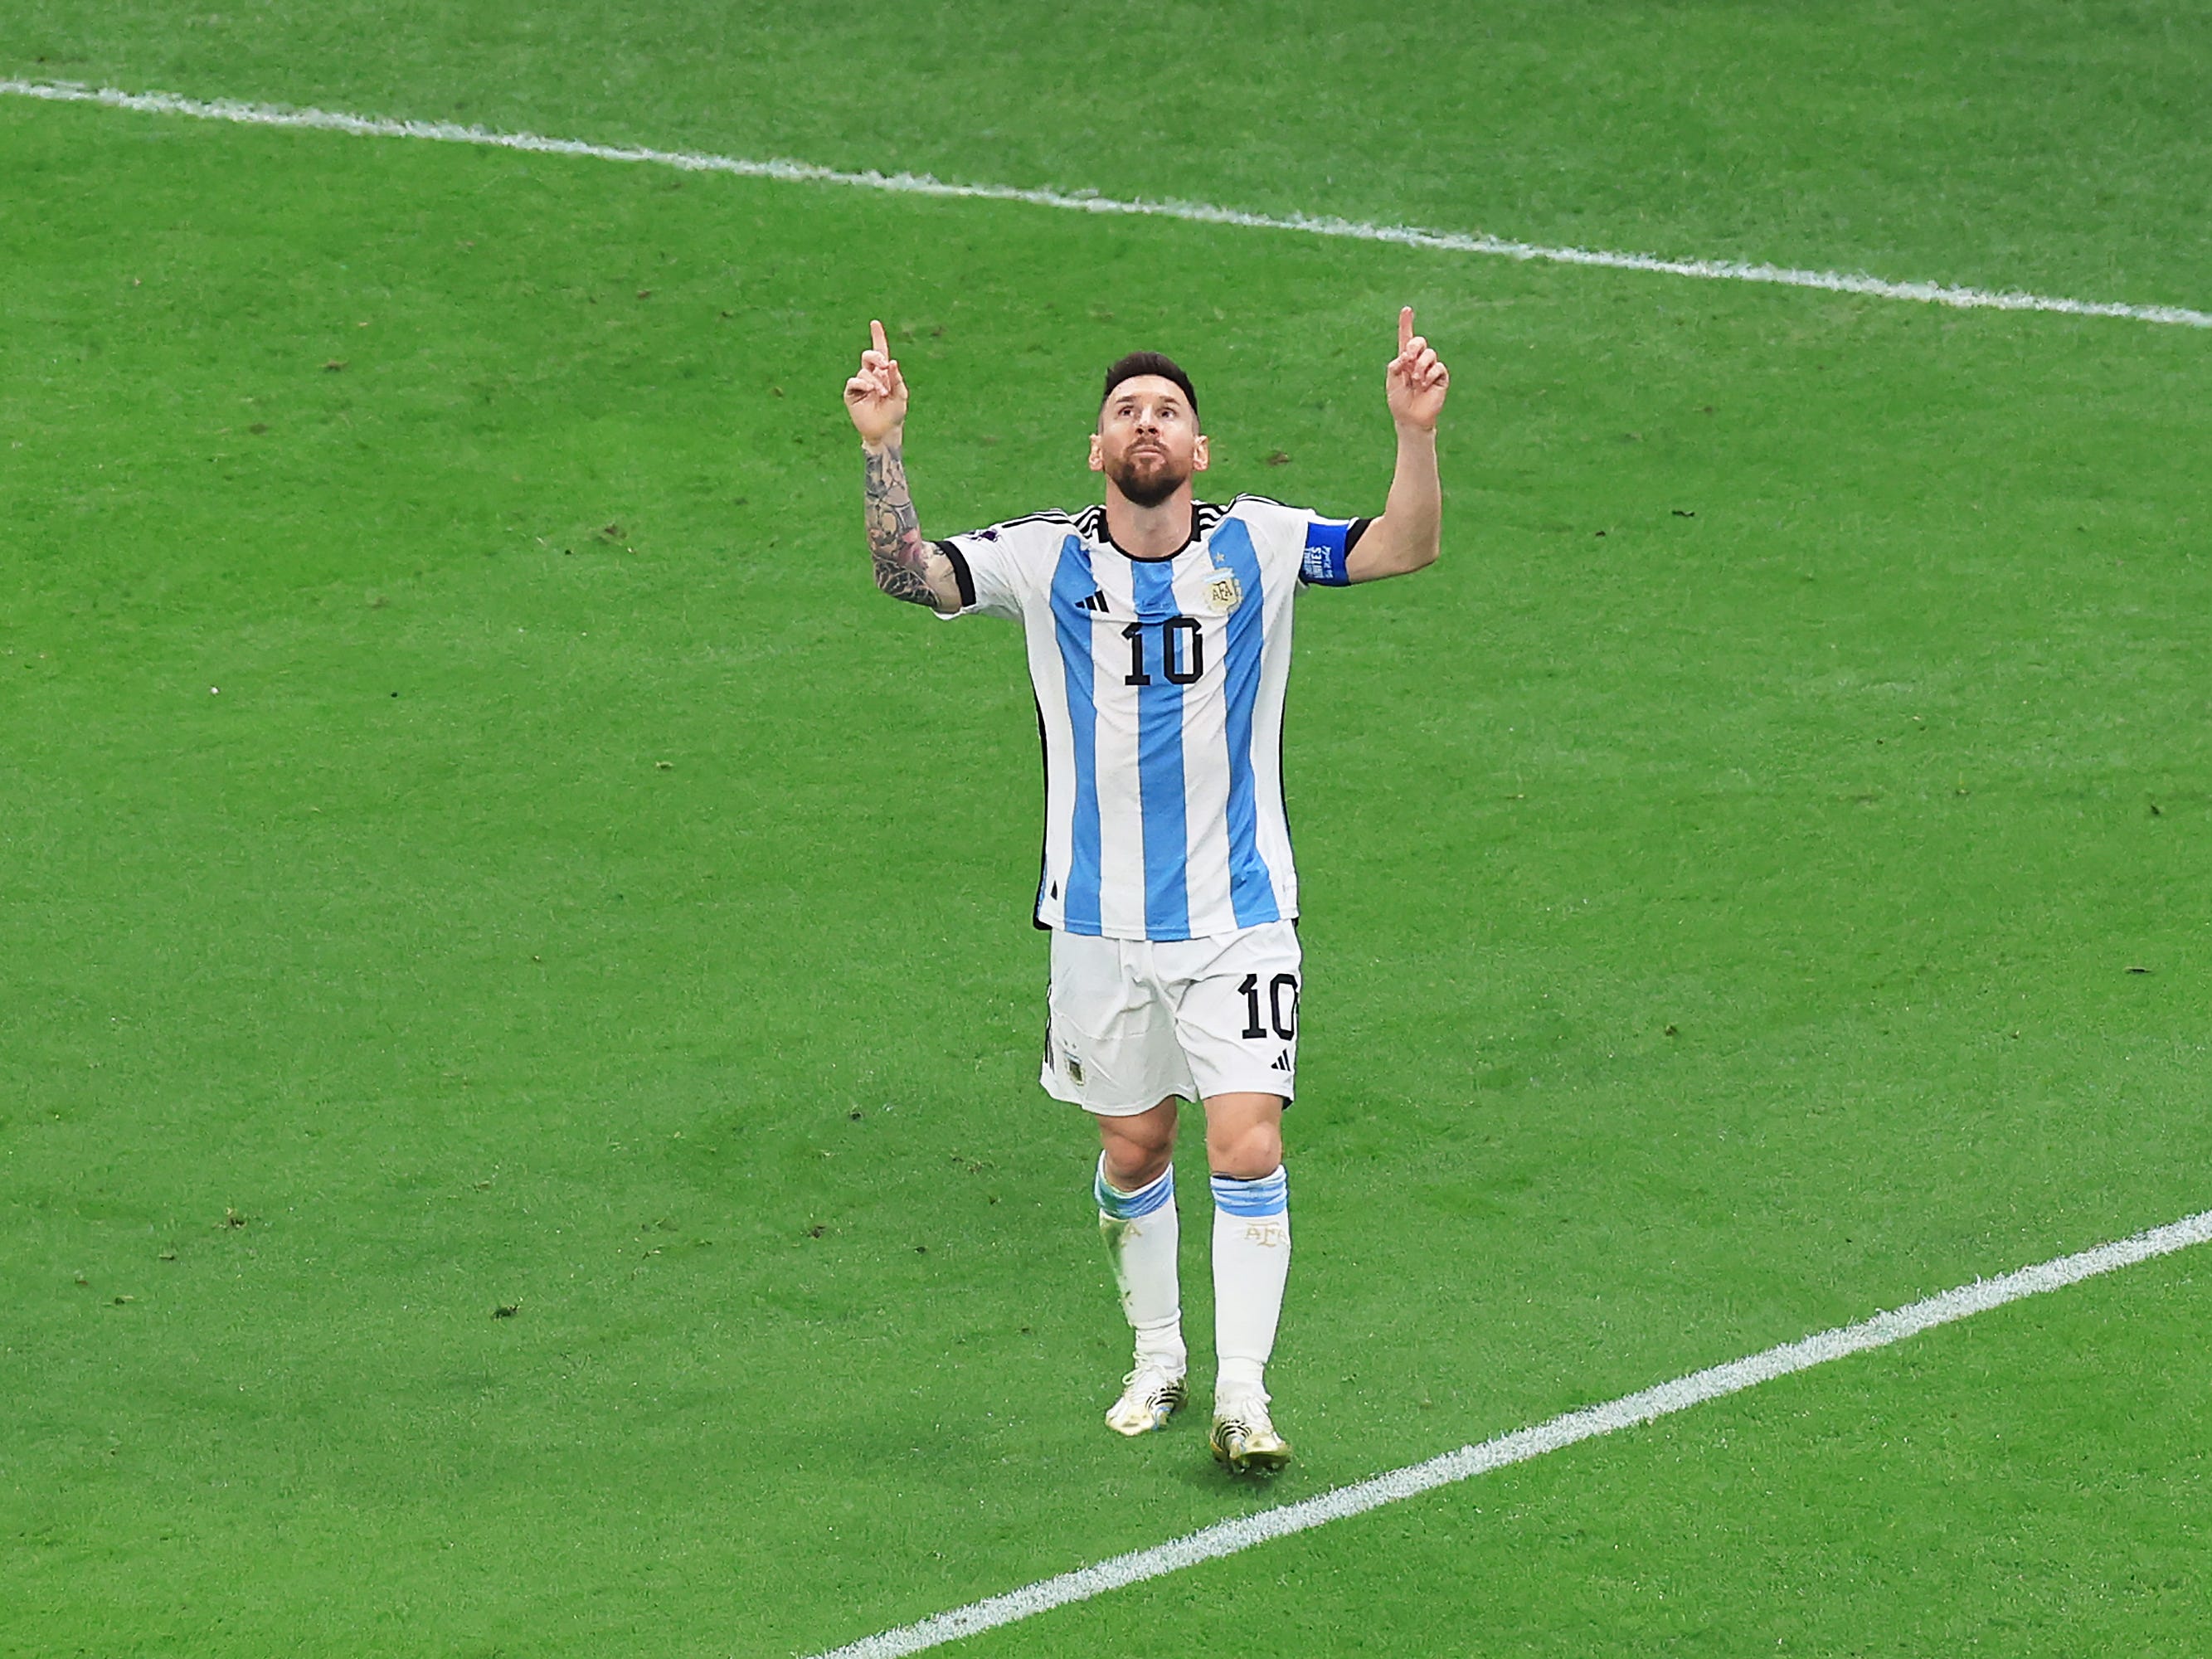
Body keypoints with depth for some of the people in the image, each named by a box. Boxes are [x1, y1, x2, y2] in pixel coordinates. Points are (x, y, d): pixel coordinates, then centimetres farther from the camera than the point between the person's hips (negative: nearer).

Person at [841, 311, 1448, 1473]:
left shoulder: (1256, 546, -5)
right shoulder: (1046, 560, -4)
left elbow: (1406, 547, -13)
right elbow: (908, 575, -13)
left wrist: (1416, 432, -30)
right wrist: (883, 448, -27)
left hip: (1236, 918, -1)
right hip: (1100, 921, 1)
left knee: (1248, 1147, -11)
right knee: (1133, 1152, 12)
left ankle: (1241, 1396, -4)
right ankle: (1157, 1359, 33)